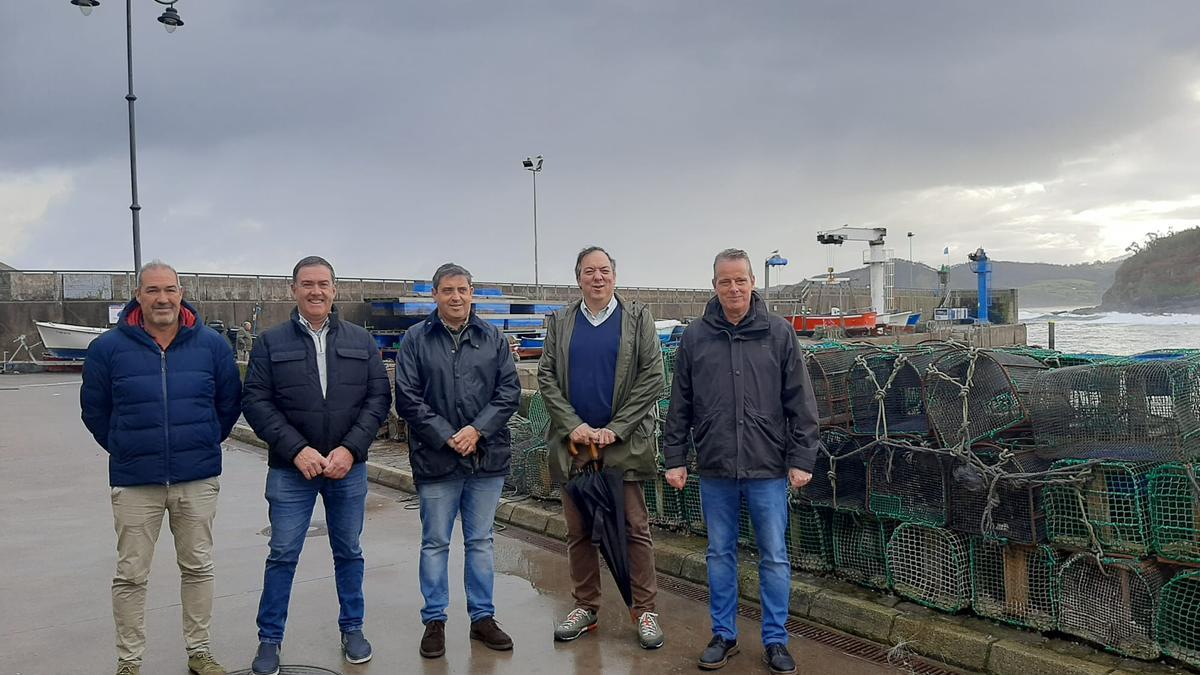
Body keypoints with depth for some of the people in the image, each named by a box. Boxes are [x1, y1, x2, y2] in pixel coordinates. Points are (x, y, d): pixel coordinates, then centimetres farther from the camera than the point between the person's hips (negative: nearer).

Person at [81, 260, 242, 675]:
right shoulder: (108, 348, -4)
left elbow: (230, 402, 11)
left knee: (198, 568, 11)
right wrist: (125, 450, 11)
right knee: (131, 575, 6)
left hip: (198, 479, 1)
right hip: (135, 483, -1)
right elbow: (95, 410, 8)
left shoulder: (211, 344, -1)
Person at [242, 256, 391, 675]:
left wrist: (350, 449, -12)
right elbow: (256, 402, -5)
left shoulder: (361, 341, 5)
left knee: (349, 552, 12)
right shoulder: (271, 342, 1)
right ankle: (269, 639, 20)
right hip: (290, 469, -1)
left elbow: (379, 398, 0)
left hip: (348, 467, 2)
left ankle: (352, 629, 28)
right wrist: (297, 450, -16)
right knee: (283, 556, 5)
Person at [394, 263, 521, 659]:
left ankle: (483, 617, 24)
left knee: (480, 541, 12)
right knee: (435, 543, 9)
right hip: (436, 459, -2)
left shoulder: (493, 338, 6)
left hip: (488, 458, 2)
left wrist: (477, 429, -11)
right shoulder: (416, 340, -1)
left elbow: (510, 390, 2)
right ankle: (434, 621, 22)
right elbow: (407, 398, -5)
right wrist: (446, 437, -12)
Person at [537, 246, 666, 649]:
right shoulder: (560, 322, 10)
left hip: (624, 440, -2)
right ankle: (585, 607, 21)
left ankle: (644, 609, 11)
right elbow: (546, 377, 4)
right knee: (578, 531, 9)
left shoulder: (637, 318, 3)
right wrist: (573, 425, -9)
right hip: (573, 440, 3)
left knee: (635, 527, 1)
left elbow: (653, 378, -4)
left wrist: (615, 429, -11)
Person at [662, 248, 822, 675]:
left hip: (768, 467, -1)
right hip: (715, 468, 2)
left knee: (774, 556, 7)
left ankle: (776, 640, 21)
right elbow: (680, 405, 6)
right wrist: (675, 458, 4)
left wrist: (802, 458, -5)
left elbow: (800, 401, -1)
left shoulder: (779, 333, -1)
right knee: (720, 555, 12)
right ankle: (723, 635, 27)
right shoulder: (695, 337, 2)